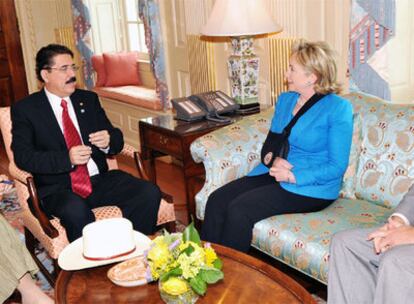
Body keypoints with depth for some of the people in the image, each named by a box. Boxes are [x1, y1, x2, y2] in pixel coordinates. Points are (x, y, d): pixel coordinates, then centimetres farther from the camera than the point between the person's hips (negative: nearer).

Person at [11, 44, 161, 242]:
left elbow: (117, 138, 14)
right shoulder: (25, 109, 3)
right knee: (76, 211, -37)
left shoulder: (89, 99, 14)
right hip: (58, 188, -4)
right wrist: (67, 158, -22)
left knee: (150, 193, -18)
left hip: (100, 180, 4)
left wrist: (108, 141, -12)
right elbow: (22, 157, -8)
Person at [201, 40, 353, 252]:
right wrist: (274, 160, -7)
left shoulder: (338, 108, -9)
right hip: (274, 173, 7)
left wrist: (294, 176, -20)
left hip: (312, 187, -7)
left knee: (239, 209, -26)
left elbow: (337, 166, -11)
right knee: (217, 200, -15)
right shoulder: (285, 100, 13)